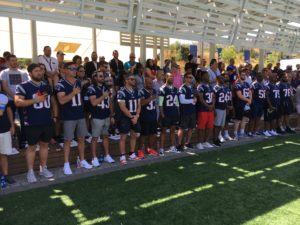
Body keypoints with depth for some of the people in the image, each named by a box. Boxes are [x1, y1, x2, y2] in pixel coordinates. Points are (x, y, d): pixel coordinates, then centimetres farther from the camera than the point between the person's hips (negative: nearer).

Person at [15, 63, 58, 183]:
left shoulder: (47, 86, 10)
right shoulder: (23, 86, -7)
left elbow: (53, 101, 19)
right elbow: (17, 102, -18)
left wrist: (55, 115, 10)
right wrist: (35, 100, -23)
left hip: (48, 122, 5)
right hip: (32, 123, -5)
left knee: (44, 145, 13)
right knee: (32, 147, 5)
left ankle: (43, 168, 26)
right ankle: (30, 172, 16)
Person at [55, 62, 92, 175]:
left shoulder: (79, 82, 11)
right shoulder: (61, 84, -11)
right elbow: (61, 101, -22)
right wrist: (73, 93, -24)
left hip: (80, 115, 6)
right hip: (69, 117, -6)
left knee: (81, 138, 12)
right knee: (68, 140, 1)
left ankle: (82, 161, 25)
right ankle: (66, 164, 11)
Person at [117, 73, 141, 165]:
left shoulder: (136, 91, 9)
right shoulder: (122, 92, -14)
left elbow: (139, 105, 10)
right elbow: (123, 107, -17)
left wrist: (136, 116, -4)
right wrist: (131, 117, -15)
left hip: (135, 117, 7)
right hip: (125, 117, -7)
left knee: (134, 135, 12)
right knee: (123, 137, -1)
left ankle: (132, 154, 23)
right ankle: (122, 156, 6)